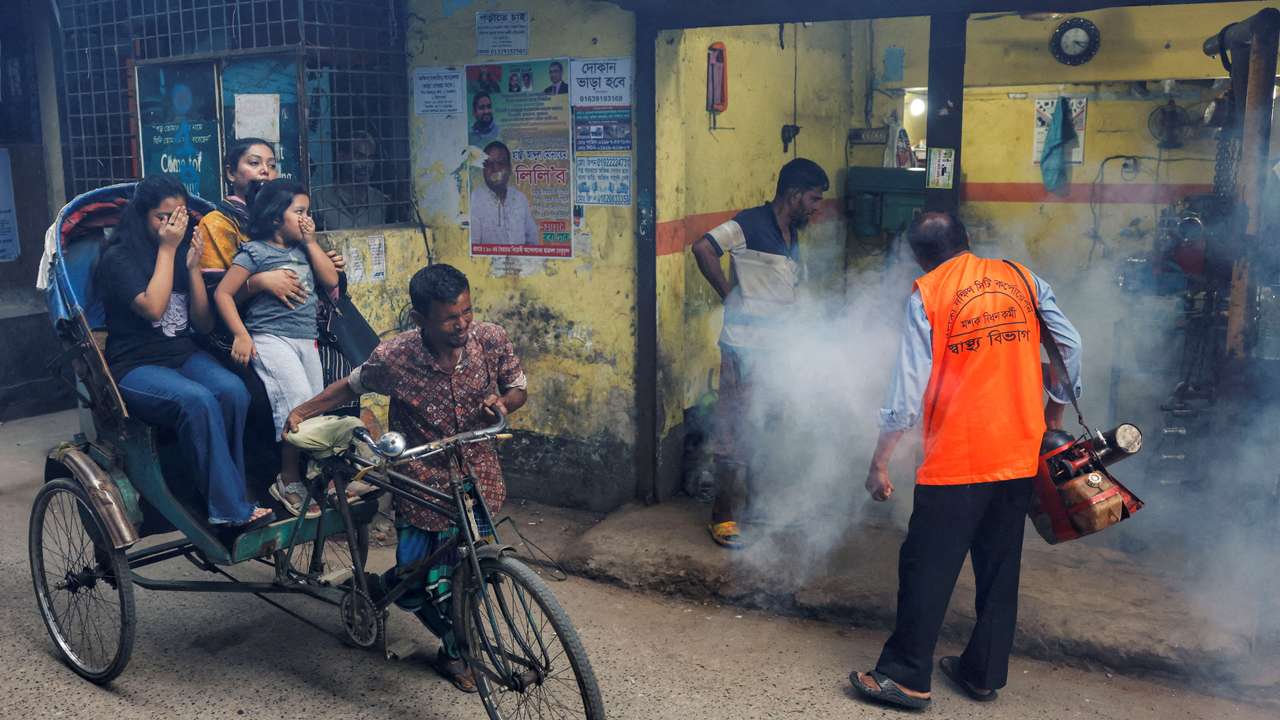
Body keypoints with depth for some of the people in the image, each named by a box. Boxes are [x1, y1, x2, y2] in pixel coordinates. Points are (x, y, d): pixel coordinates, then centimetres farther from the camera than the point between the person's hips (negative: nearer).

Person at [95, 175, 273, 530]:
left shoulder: (184, 251, 13)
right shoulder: (119, 258, -2)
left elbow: (204, 324, 8)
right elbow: (153, 308, -19)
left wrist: (193, 267, -3)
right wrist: (166, 250, -10)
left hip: (185, 355, 5)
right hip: (135, 367, -5)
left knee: (234, 391, -29)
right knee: (198, 400, -36)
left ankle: (228, 495, -22)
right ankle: (232, 510, -32)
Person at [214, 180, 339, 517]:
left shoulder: (302, 250, 16)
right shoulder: (256, 252, -3)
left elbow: (331, 280, 8)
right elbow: (223, 293, -3)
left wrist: (311, 242, 5)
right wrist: (241, 335, -11)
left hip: (306, 340, 7)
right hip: (271, 338, -7)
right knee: (299, 400, -20)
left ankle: (312, 477, 10)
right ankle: (289, 482, -7)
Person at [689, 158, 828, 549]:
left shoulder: (792, 236, 15)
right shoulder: (751, 224, -11)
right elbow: (702, 248, -23)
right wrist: (730, 298, -17)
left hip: (779, 348, 9)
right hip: (746, 346, -8)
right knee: (738, 432, -2)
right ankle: (724, 517, 8)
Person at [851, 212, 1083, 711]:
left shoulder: (927, 294, -5)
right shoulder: (1022, 279, 7)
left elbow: (908, 387, -9)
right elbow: (1070, 345, 6)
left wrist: (880, 463, -4)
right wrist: (1055, 406, 22)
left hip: (956, 458, -5)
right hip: (1019, 453, 5)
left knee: (927, 567, 3)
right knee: (999, 568, 15)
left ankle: (905, 677, 8)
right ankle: (983, 673, 24)